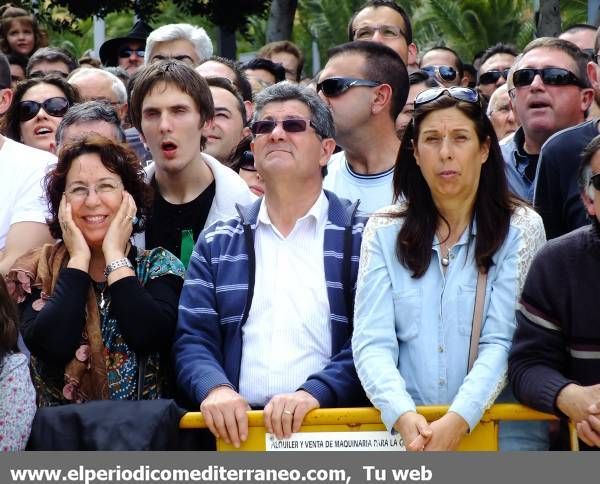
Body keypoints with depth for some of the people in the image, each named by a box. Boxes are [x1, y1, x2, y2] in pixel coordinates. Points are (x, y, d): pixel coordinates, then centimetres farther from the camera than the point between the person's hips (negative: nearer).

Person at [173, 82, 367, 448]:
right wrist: (215, 388, -11)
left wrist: (314, 393, -18)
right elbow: (193, 338, 9)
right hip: (238, 428, 3)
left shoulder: (362, 238, 8)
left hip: (333, 427, -3)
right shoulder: (217, 244, 17)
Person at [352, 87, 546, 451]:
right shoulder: (384, 231, 9)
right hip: (405, 427, 1)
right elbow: (372, 343, 0)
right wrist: (403, 416, -18)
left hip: (489, 421, -1)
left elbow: (501, 343, -5)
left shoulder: (521, 228, 4)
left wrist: (457, 421, -19)